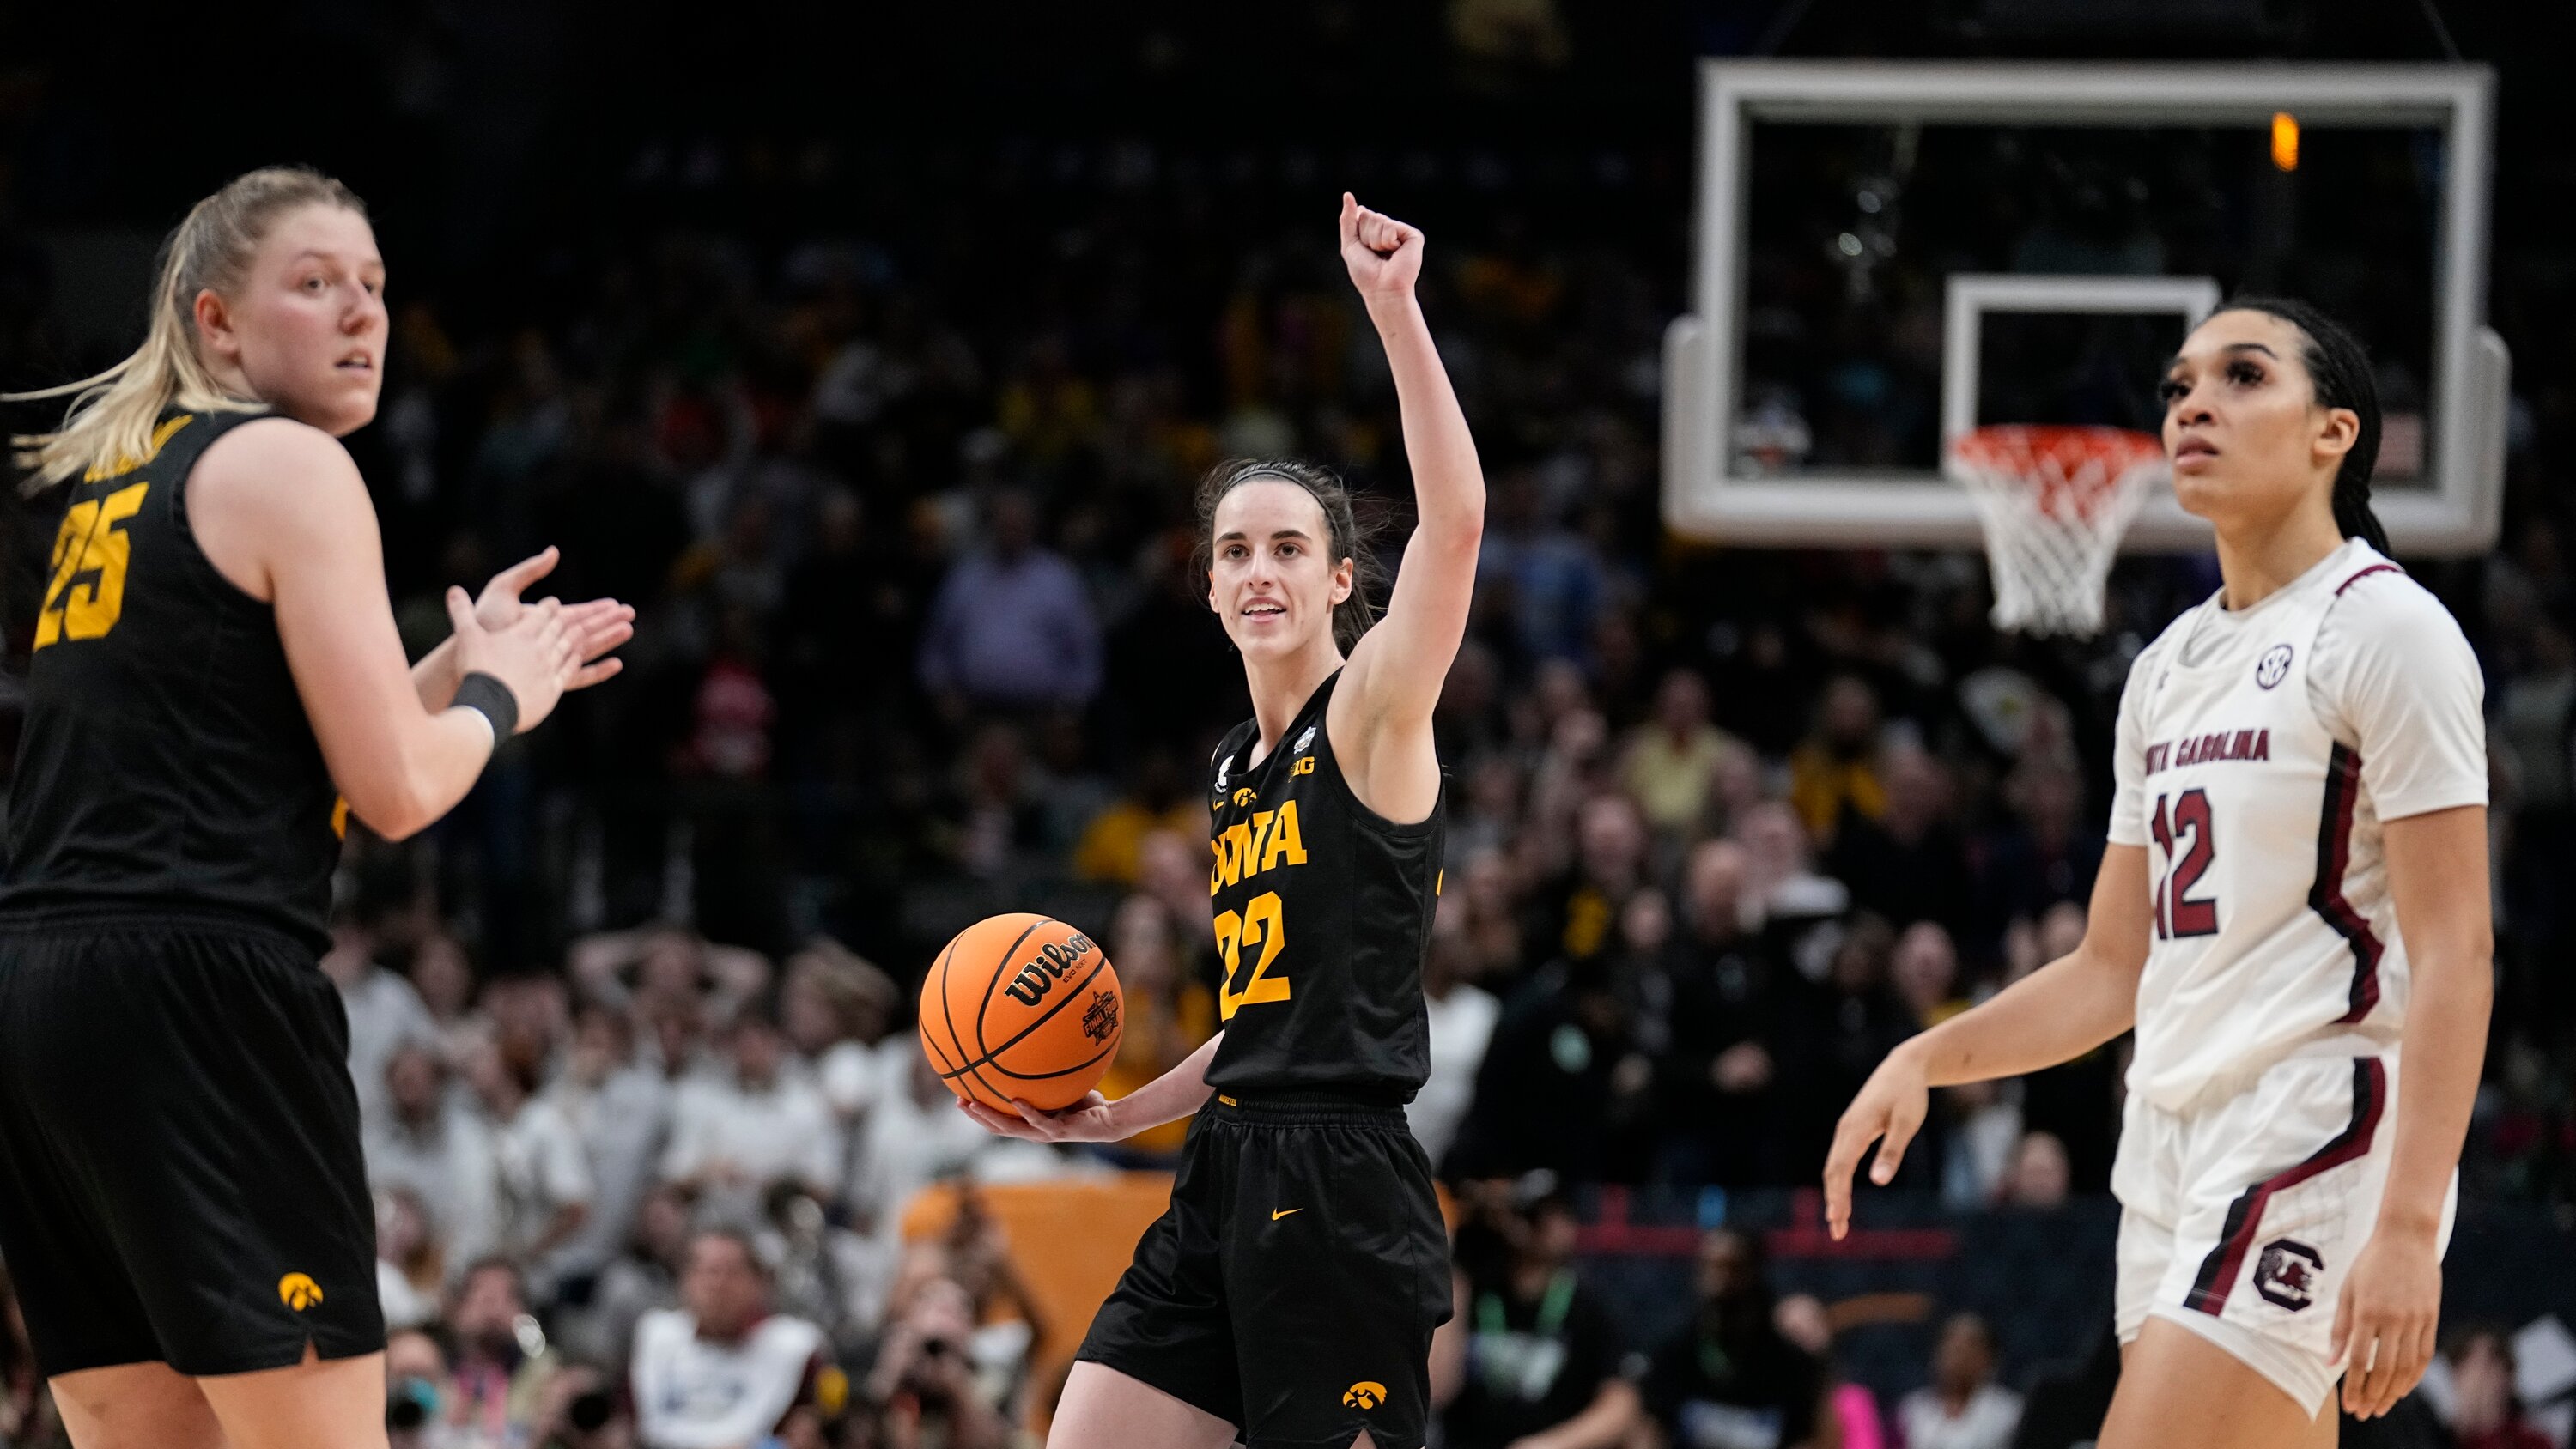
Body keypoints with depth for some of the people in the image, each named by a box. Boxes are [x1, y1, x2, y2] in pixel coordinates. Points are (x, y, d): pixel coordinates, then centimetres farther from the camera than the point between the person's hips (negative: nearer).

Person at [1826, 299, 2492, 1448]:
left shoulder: (2387, 629, -7)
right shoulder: (2168, 667, 18)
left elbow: (2454, 949, -14)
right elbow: (2113, 969, 22)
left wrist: (2408, 1226, -23)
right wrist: (1924, 1061, 6)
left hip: (2317, 1137, -8)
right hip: (2176, 1142, 9)